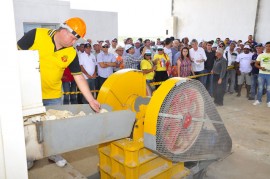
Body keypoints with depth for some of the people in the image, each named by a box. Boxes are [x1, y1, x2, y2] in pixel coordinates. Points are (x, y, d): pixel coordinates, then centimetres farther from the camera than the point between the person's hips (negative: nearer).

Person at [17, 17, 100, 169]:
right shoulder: (36, 35, -15)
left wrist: (91, 100, -9)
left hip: (53, 96, 2)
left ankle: (54, 153, 37)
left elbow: (79, 77, -5)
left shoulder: (71, 53, -8)